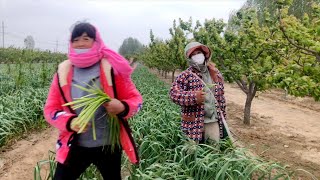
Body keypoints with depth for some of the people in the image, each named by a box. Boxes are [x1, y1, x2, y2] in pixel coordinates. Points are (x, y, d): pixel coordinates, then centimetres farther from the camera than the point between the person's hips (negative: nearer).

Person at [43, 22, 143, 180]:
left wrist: (122, 107, -26)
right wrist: (69, 121, -20)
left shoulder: (112, 68, -8)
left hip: (108, 145, -1)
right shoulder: (63, 72, -1)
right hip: (74, 145, 2)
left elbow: (135, 99, -3)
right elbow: (50, 109, 1)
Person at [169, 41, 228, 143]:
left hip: (214, 122, 4)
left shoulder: (215, 73, 9)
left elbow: (221, 96, 15)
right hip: (194, 123, -4)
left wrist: (223, 117, 15)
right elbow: (173, 93, -15)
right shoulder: (186, 76, -8)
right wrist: (193, 97, -27)